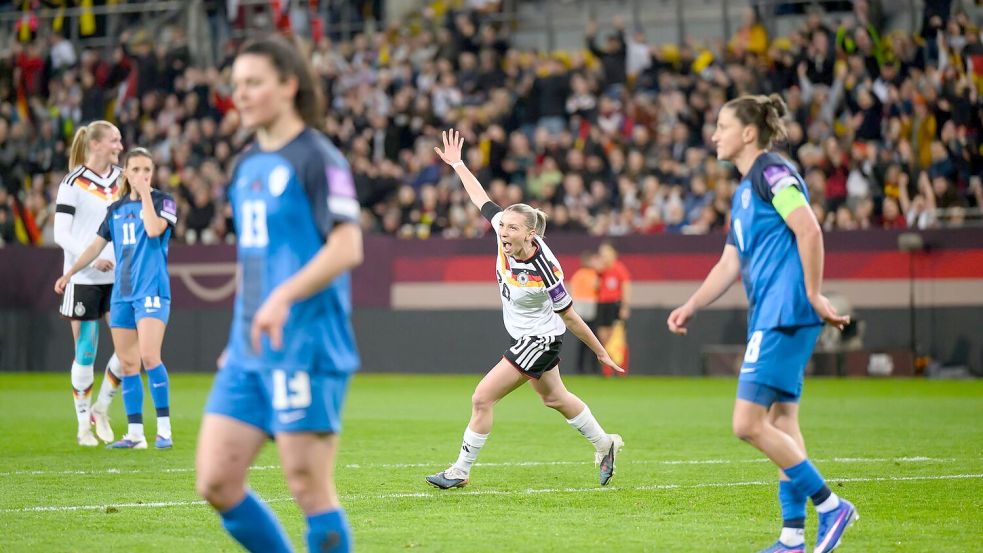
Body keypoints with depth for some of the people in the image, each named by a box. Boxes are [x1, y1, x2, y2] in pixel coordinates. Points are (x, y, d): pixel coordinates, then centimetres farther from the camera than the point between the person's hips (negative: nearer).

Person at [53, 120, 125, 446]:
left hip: (118, 276, 5)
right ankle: (84, 424, 10)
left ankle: (101, 408, 15)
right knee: (86, 352, 0)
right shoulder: (73, 184, -6)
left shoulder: (123, 180, 9)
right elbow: (60, 234, -9)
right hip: (84, 280, -5)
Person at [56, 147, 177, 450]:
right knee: (127, 364, 4)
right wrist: (69, 273, 10)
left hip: (152, 291, -5)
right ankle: (135, 433, 9)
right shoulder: (116, 209, 14)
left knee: (149, 356, -18)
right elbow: (96, 245, 17)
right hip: (121, 294, 5)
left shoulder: (163, 201, -1)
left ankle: (164, 429, -13)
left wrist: (145, 194, -13)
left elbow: (154, 229, -20)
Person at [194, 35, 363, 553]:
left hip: (306, 349, -8)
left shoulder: (317, 158, -8)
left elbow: (347, 247, -16)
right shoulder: (247, 165, 17)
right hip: (249, 352, 8)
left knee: (309, 488, -5)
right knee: (216, 483, 2)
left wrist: (282, 298, -25)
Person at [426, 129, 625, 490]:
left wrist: (601, 353, -11)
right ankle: (604, 445, 44)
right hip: (525, 336, 8)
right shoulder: (506, 238, -16)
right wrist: (457, 164, 0)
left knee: (482, 399, -9)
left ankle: (460, 471, 2)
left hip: (539, 340, -8)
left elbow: (570, 317, -20)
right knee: (554, 397, 25)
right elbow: (481, 199, -2)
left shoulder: (545, 270, -31)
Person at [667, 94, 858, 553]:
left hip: (785, 316, -10)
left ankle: (829, 505, -5)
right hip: (770, 319, 10)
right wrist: (691, 307, 16)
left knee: (748, 424, -12)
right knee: (781, 421, 10)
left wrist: (814, 296, -18)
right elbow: (730, 264, 24)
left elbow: (809, 230, -18)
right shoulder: (744, 191, 21)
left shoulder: (772, 172, -9)